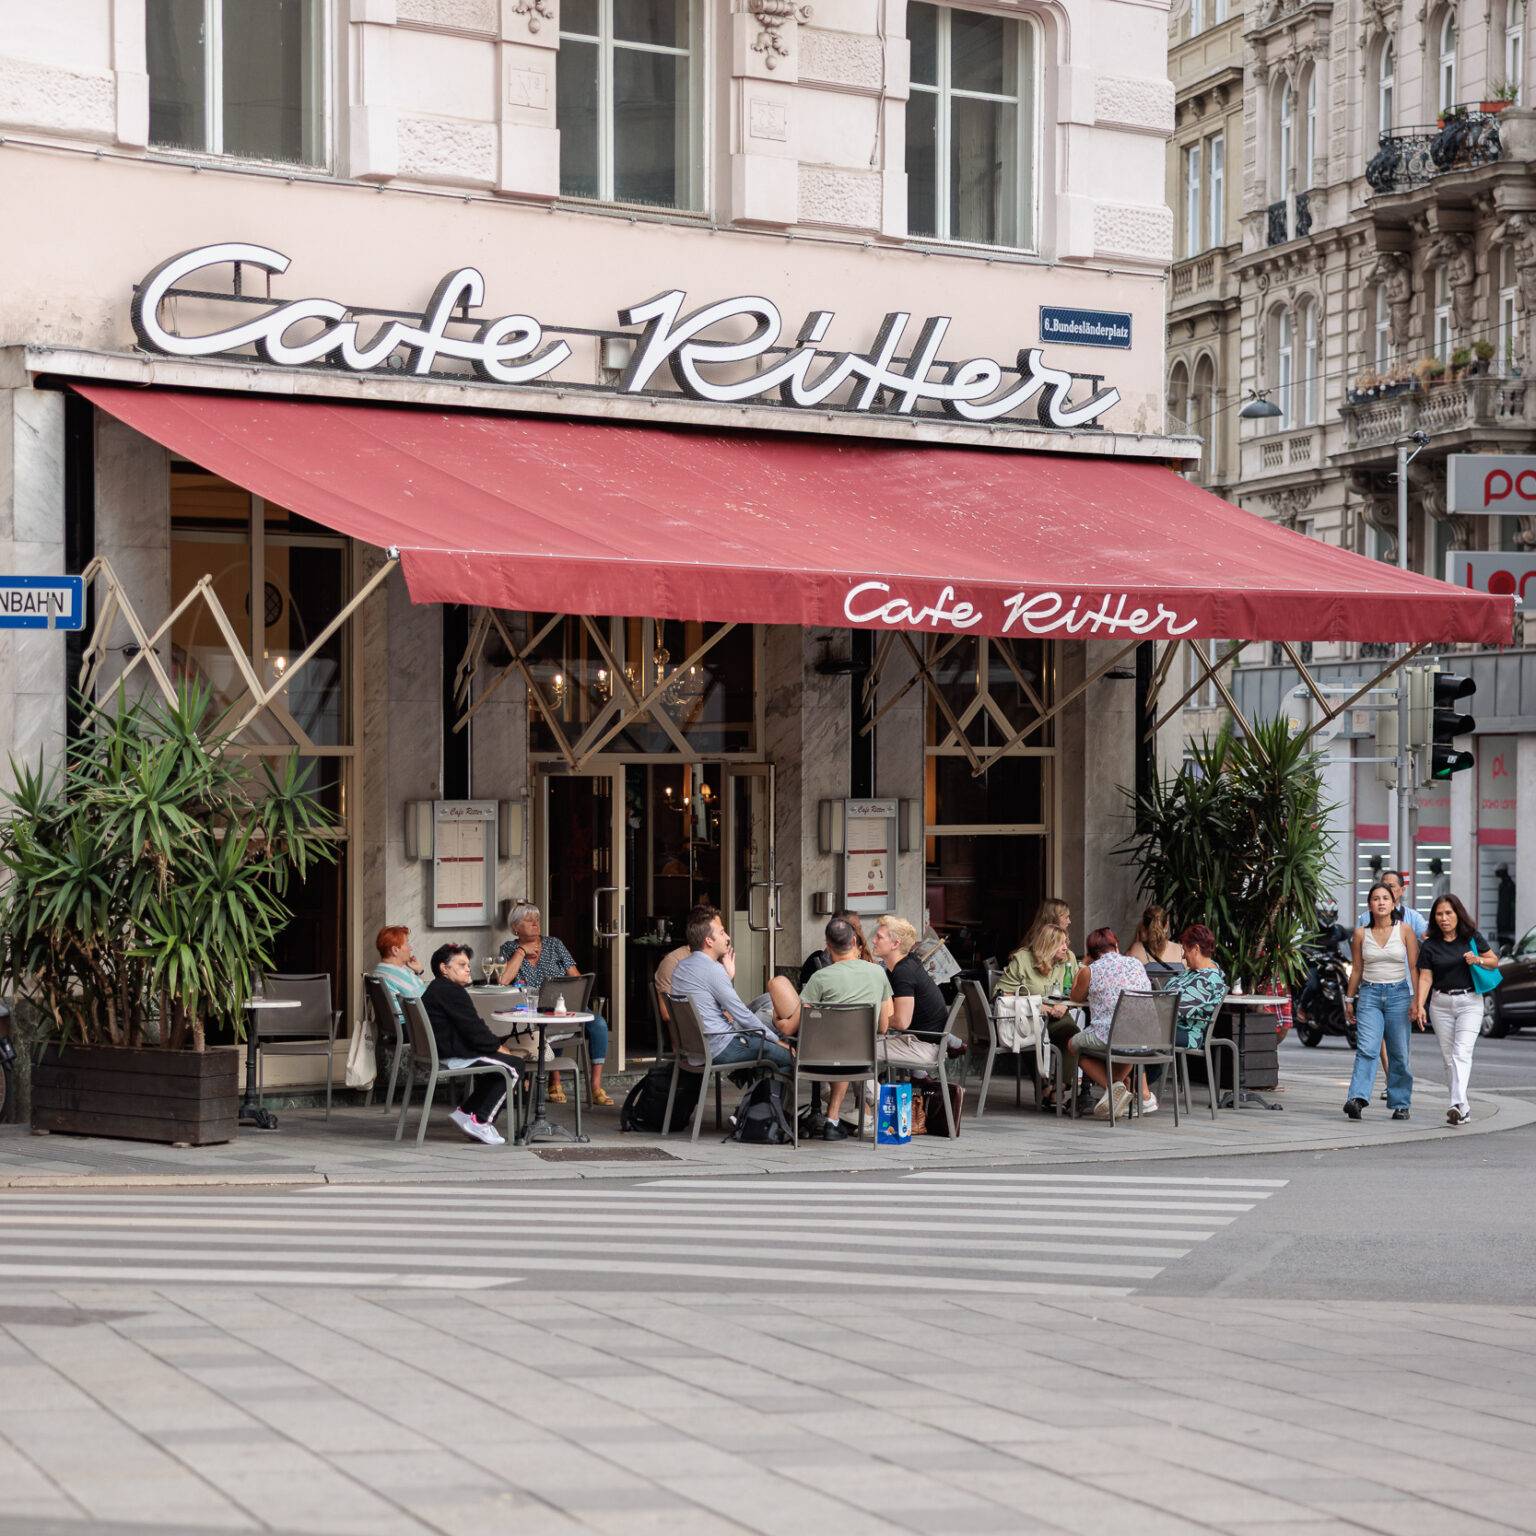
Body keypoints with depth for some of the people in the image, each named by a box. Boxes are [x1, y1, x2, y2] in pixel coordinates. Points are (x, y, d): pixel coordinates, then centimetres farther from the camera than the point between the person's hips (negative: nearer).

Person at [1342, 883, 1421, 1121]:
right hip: (1369, 994, 0)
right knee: (1367, 1049, -16)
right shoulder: (1361, 934, 5)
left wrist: (1416, 1000, -5)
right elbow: (1356, 970, 14)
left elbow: (1415, 968, 1)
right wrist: (1349, 999, 15)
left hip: (1398, 994, 0)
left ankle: (1400, 1104, 14)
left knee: (1398, 1054, 3)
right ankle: (1357, 1099, -28)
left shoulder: (1404, 930, 1)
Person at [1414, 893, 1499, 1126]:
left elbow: (1494, 961, 8)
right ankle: (1463, 1109, 14)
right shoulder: (1429, 946, 2)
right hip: (1441, 1004, 3)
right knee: (1449, 1057, 5)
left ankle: (1457, 1104, -29)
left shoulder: (1472, 938, 0)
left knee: (1462, 1052, -17)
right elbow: (1425, 977, -1)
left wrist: (1478, 960, -13)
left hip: (1470, 1002, -3)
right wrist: (1420, 1005, -14)